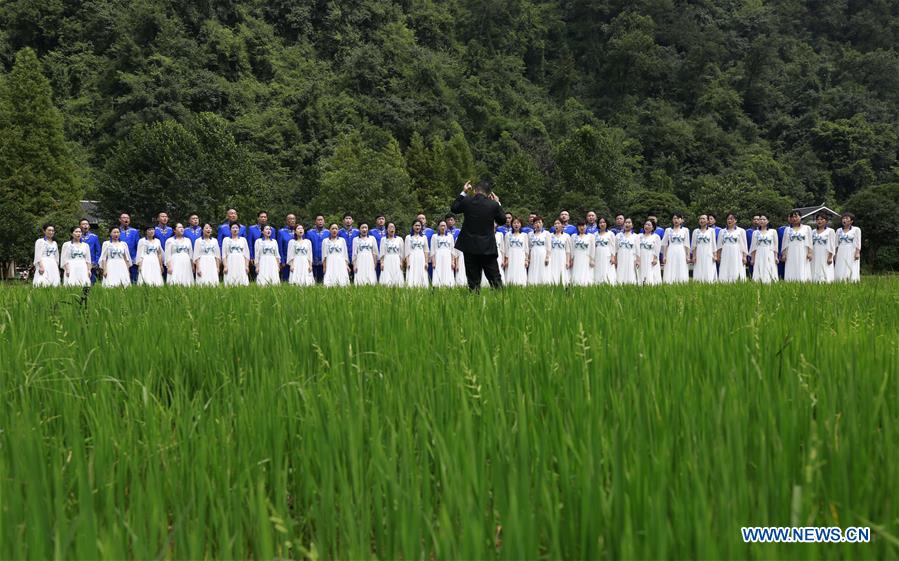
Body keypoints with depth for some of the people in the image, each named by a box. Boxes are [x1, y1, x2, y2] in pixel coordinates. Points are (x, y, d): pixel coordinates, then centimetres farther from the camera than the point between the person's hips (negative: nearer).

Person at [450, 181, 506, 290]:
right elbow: (503, 220, 7)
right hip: (488, 247, -1)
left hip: (470, 246, 1)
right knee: (495, 278, 5)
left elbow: (454, 208, 14)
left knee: (473, 279, 6)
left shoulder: (466, 201, -6)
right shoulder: (493, 204, -8)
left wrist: (463, 192, 17)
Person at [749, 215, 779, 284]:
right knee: (758, 275, -6)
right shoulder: (755, 233, 12)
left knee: (770, 274, -7)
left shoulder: (773, 232, 8)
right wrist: (752, 258, 5)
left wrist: (776, 257, -3)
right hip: (759, 256, 1)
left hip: (769, 255, -1)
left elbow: (775, 246, 6)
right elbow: (753, 247, 11)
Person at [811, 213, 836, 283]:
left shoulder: (830, 231, 2)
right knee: (815, 274, -1)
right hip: (815, 258, 4)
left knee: (826, 274, -9)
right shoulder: (813, 232, 16)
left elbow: (831, 245, -3)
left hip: (825, 257, -4)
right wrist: (810, 255, 5)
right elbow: (811, 245, 14)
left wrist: (830, 257, -10)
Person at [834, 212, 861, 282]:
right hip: (841, 253, 4)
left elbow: (858, 242, -2)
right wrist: (835, 253, 9)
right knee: (840, 273, -4)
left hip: (851, 253, -4)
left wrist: (857, 253, -11)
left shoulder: (856, 230, 4)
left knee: (852, 272, -8)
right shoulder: (839, 231, 15)